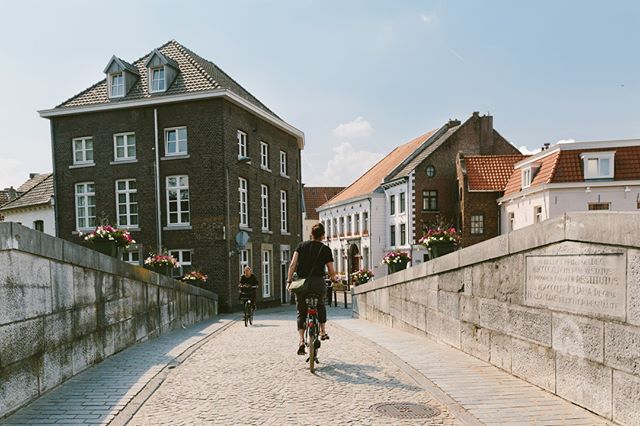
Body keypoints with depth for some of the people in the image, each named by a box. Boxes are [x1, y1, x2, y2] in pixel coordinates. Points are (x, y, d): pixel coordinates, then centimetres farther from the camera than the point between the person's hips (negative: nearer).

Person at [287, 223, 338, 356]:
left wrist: (289, 281, 2)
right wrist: (335, 278, 25)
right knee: (321, 306, 29)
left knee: (301, 313, 11)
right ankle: (323, 332, 28)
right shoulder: (326, 250, 4)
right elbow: (331, 272, 5)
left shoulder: (302, 245, 9)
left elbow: (292, 265, -1)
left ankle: (301, 341, -3)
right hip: (318, 283, -1)